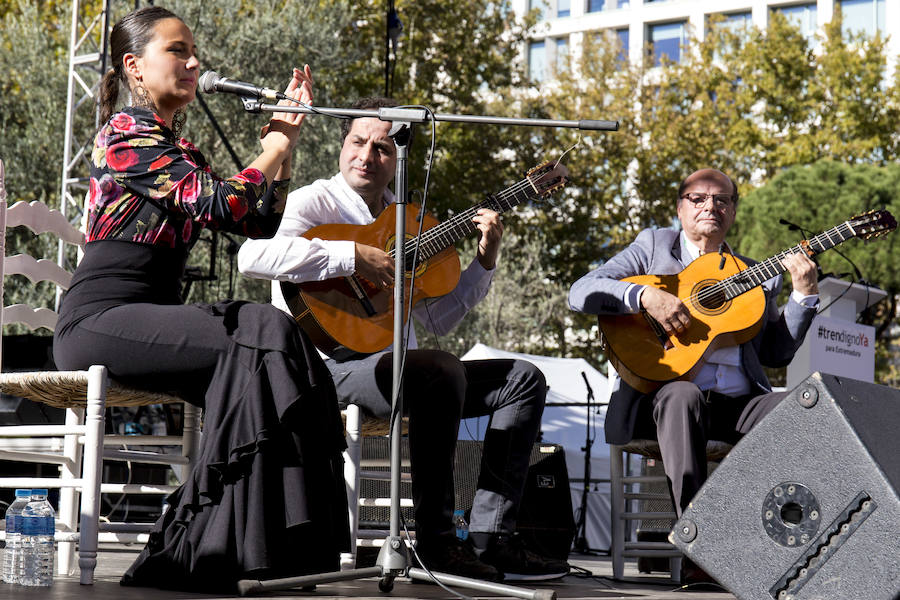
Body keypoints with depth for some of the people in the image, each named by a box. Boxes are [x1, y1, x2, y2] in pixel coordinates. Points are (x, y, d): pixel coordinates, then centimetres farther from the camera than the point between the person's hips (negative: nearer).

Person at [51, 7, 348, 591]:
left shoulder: (178, 149, 23)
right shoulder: (125, 132, -5)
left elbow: (261, 221, 18)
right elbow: (221, 203, -18)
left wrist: (286, 138, 11)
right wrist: (277, 144, -3)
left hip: (154, 316, 8)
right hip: (99, 320, -8)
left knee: (273, 333, -15)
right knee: (254, 344, -25)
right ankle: (190, 559, -23)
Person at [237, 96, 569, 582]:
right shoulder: (315, 203, -4)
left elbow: (436, 317, 19)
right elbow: (253, 255, -26)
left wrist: (484, 261, 6)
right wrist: (355, 256, -25)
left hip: (392, 363, 9)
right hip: (330, 365, -8)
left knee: (523, 378, 1)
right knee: (441, 370, -35)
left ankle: (490, 536, -9)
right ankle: (436, 539, -24)